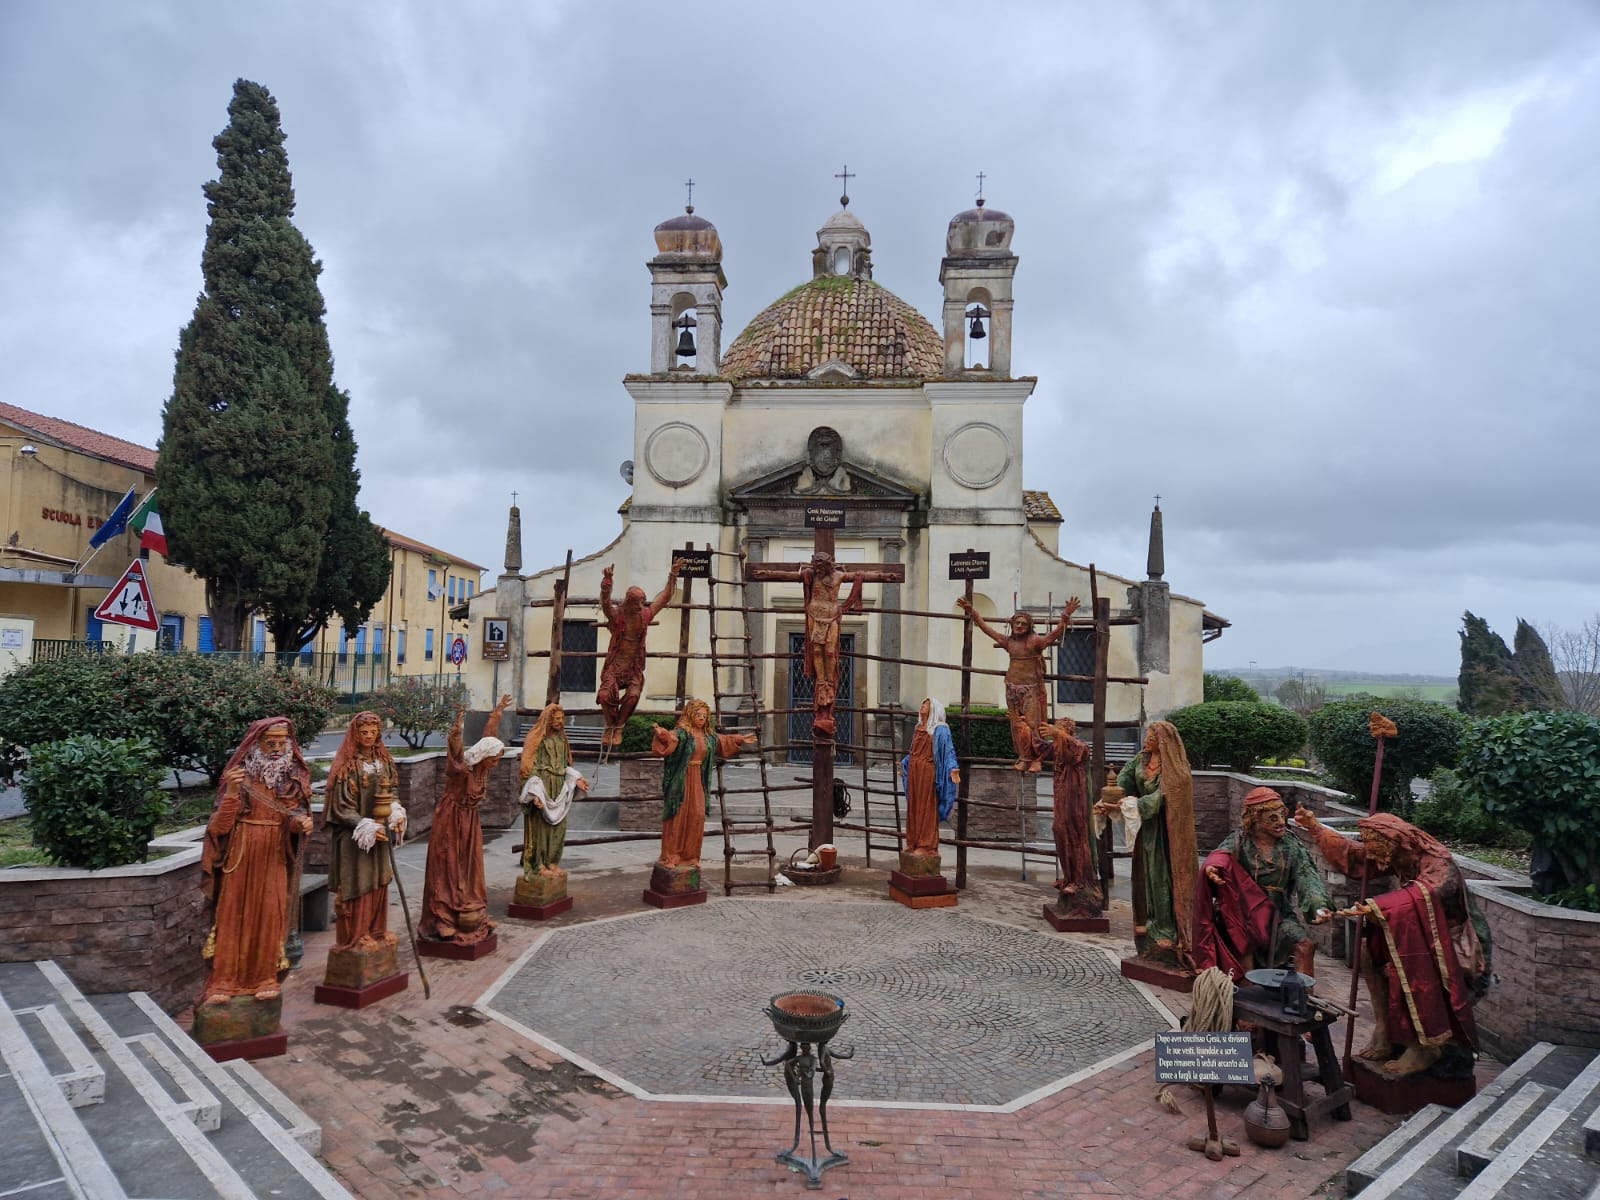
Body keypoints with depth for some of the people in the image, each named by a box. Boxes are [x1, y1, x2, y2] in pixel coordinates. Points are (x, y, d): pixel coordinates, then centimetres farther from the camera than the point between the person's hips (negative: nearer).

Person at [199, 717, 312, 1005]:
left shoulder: (294, 778, 0)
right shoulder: (238, 775, -7)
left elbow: (293, 821, 4)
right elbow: (222, 825, -12)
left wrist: (302, 823, -19)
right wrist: (231, 792, -27)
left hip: (273, 859, 2)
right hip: (240, 857, -2)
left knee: (269, 916, 5)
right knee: (233, 915, 2)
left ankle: (264, 977, 17)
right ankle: (223, 981, 11)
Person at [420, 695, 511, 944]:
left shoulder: (482, 767, -3)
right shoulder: (461, 767, -22)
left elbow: (488, 734, 12)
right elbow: (454, 746, -44)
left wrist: (497, 712, 23)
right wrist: (457, 727, -61)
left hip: (470, 821, 8)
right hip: (450, 821, -7)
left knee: (470, 870, 12)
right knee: (447, 870, -2)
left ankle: (470, 918, 21)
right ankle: (443, 922, 4)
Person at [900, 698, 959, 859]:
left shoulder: (940, 730, -8)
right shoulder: (918, 728, 14)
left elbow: (949, 751, -14)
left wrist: (953, 769, -28)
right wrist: (904, 764, 36)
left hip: (927, 773, -7)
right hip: (914, 772, 7)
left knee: (926, 809, -2)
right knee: (913, 808, 11)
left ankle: (926, 845, 5)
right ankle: (914, 842, 19)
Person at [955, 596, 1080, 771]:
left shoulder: (1035, 641, -7)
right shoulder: (1008, 641, 7)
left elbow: (1056, 632, -20)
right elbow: (984, 626, 13)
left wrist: (1066, 616, -32)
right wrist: (970, 610, 12)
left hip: (1031, 689, -5)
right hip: (1012, 688, 5)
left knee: (1032, 724, -7)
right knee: (1017, 725, 5)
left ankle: (1036, 759, 1)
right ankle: (1023, 758, 13)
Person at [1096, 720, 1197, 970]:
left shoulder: (1172, 768, -18)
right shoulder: (1141, 758, 2)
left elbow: (1159, 797, -26)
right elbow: (1123, 781, -5)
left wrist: (1123, 807, -33)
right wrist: (1108, 802, -23)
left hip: (1162, 828, -7)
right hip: (1143, 825, 7)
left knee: (1162, 874, -4)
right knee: (1143, 873, 12)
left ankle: (1168, 930, 4)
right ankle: (1148, 923, 24)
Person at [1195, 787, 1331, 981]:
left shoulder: (1291, 846, 2)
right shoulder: (1238, 843, -2)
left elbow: (1307, 878, -10)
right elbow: (1221, 855, -20)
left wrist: (1319, 906, -31)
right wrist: (1212, 867, -47)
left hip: (1280, 914, 2)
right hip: (1244, 912, -2)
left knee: (1305, 944, -21)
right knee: (1245, 945, -27)